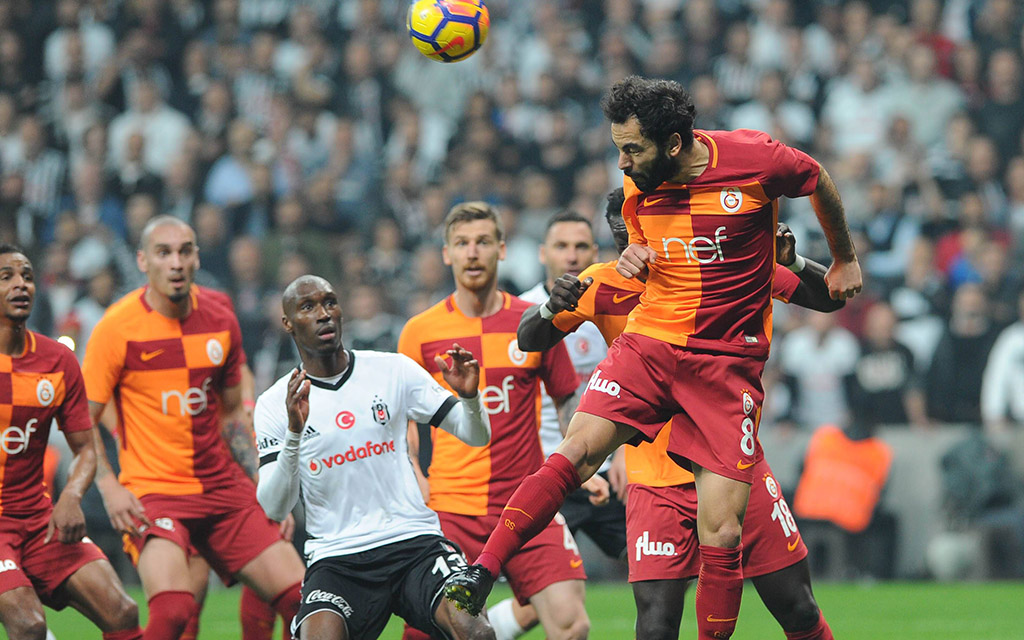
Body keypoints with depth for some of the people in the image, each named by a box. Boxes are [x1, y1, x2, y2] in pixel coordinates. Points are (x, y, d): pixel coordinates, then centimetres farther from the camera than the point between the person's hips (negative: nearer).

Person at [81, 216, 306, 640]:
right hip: (152, 491, -5)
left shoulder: (220, 319, 5)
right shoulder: (117, 327, -9)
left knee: (300, 599, -2)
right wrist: (109, 488, -18)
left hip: (223, 486, 5)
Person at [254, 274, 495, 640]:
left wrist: (469, 396, -13)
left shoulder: (393, 370, 8)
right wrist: (294, 432, -20)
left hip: (414, 541, 1)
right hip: (335, 558, -1)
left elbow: (476, 436, 10)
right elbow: (273, 509, -5)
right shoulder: (274, 405, 4)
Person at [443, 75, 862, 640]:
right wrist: (634, 258, -2)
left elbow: (819, 182, 10)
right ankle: (480, 576, -23)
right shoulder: (638, 186, 3)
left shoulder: (755, 160, -10)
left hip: (728, 363, -3)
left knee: (722, 537, -9)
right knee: (576, 450, -22)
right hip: (649, 341, 3)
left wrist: (844, 260, 24)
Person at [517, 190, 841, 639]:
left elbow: (831, 299, 2)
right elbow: (529, 341, -3)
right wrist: (552, 307, -25)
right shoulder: (605, 285, -5)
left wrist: (792, 262, -20)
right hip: (657, 481, -1)